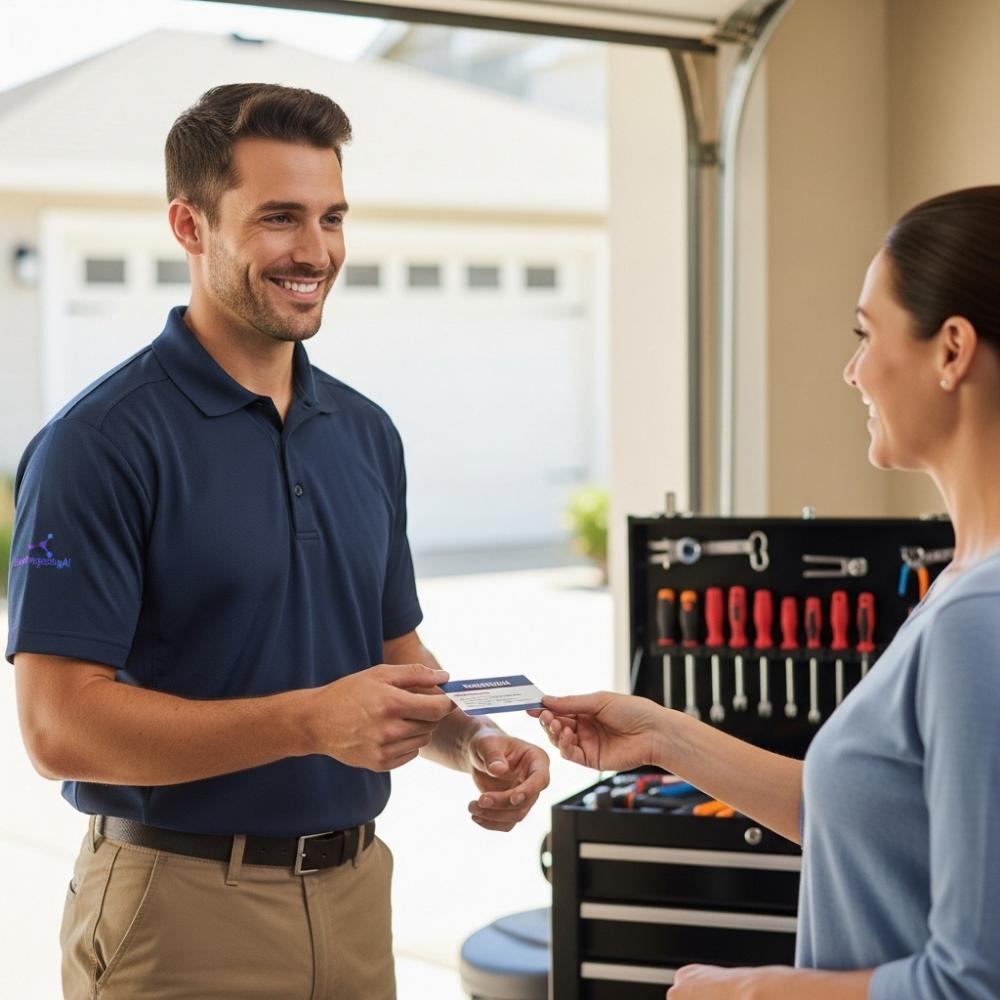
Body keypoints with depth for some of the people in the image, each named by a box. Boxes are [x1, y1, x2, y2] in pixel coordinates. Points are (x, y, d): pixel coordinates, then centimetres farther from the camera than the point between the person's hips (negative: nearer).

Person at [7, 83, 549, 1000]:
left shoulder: (366, 434, 8)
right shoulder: (101, 443, -13)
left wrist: (476, 742, -4)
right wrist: (311, 721, -26)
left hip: (357, 890, 6)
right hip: (181, 906, -6)